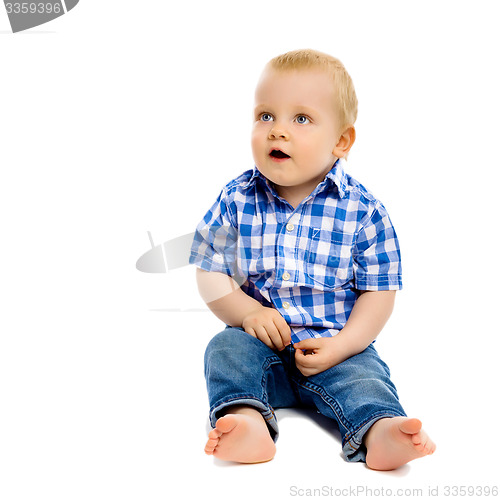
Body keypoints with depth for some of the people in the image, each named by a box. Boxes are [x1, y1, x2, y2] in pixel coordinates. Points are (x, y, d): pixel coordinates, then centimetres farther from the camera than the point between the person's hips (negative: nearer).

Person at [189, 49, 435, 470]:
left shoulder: (363, 211, -7)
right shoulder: (236, 200, -3)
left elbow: (379, 291, -5)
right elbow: (210, 272, 2)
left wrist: (341, 345, -18)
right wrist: (246, 312, -16)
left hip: (336, 346, -1)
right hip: (260, 340, 2)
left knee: (363, 373, -26)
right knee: (226, 349, -25)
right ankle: (246, 420, -43)